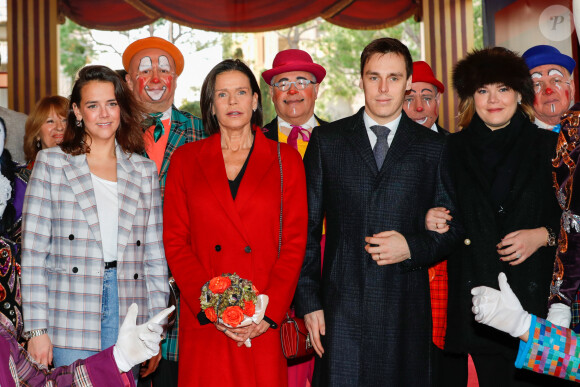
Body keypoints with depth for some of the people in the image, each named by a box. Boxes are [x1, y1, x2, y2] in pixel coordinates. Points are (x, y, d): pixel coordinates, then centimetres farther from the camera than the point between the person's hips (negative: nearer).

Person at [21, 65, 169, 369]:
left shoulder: (144, 170, 10)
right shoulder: (51, 163, 3)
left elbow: (154, 255, 9)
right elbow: (33, 250, -1)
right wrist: (36, 329, -7)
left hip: (127, 313, 2)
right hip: (70, 321, -2)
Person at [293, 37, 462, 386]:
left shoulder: (432, 147, 7)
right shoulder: (327, 141, 6)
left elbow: (453, 228, 11)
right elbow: (306, 227, 5)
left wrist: (412, 247, -9)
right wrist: (309, 302, 0)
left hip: (406, 312, 1)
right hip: (342, 309, 0)